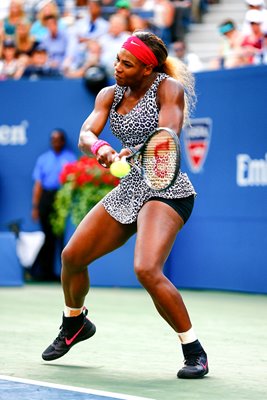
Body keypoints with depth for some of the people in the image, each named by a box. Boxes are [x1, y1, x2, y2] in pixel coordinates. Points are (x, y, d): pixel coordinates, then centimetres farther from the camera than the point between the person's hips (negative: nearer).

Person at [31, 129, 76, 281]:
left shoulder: (70, 158, 7)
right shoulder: (43, 159, 15)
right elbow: (38, 184, 13)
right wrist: (35, 206, 7)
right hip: (46, 198, 3)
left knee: (63, 235, -7)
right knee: (48, 236, 3)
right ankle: (46, 271, 6)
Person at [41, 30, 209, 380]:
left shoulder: (169, 88, -11)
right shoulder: (110, 95, 7)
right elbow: (85, 135, -8)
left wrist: (134, 153, -44)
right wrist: (99, 148, -32)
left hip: (166, 191, -7)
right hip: (127, 191, 7)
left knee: (147, 270, -28)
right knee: (72, 257, 9)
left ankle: (194, 352, -16)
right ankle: (75, 323, 40)